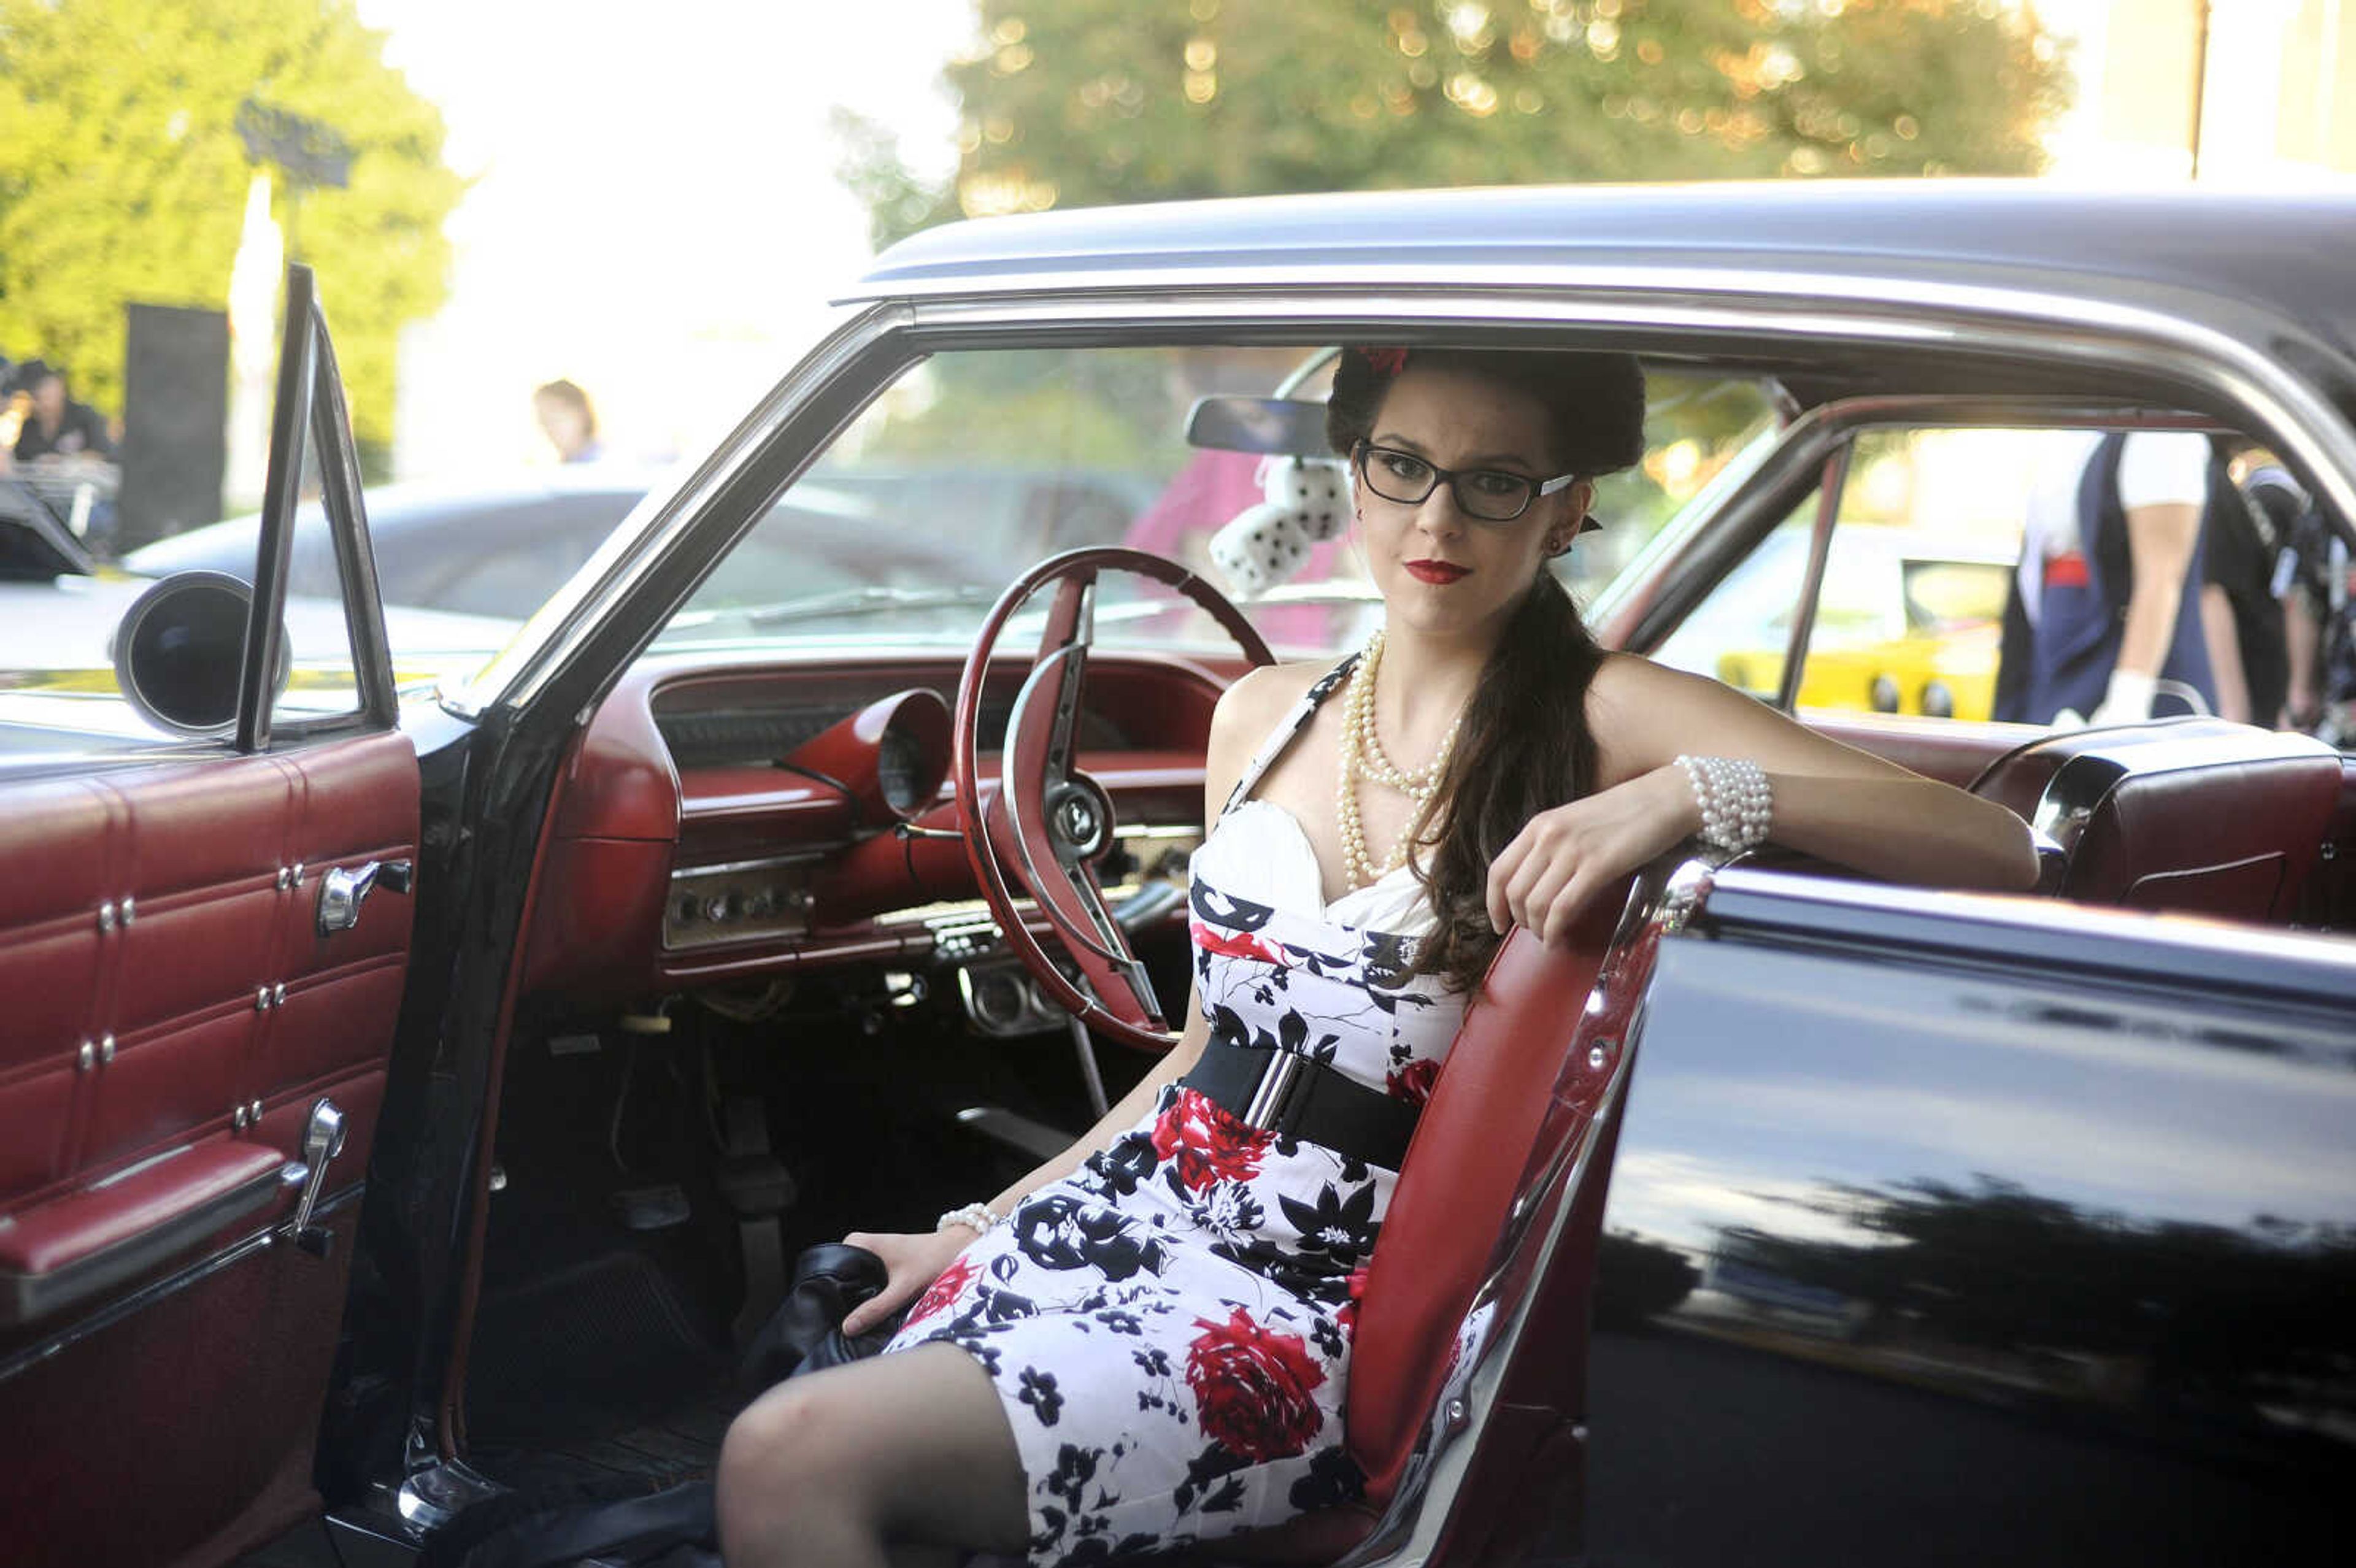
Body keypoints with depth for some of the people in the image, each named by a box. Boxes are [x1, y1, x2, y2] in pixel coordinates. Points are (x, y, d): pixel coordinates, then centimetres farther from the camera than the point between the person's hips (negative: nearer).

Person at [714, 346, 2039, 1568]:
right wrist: (979, 1226, 18)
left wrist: (1693, 793, -31)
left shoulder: (1607, 721, -6)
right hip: (1133, 1202, 6)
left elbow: (2001, 854, -16)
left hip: (1336, 1298, -6)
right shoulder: (1263, 717, 11)